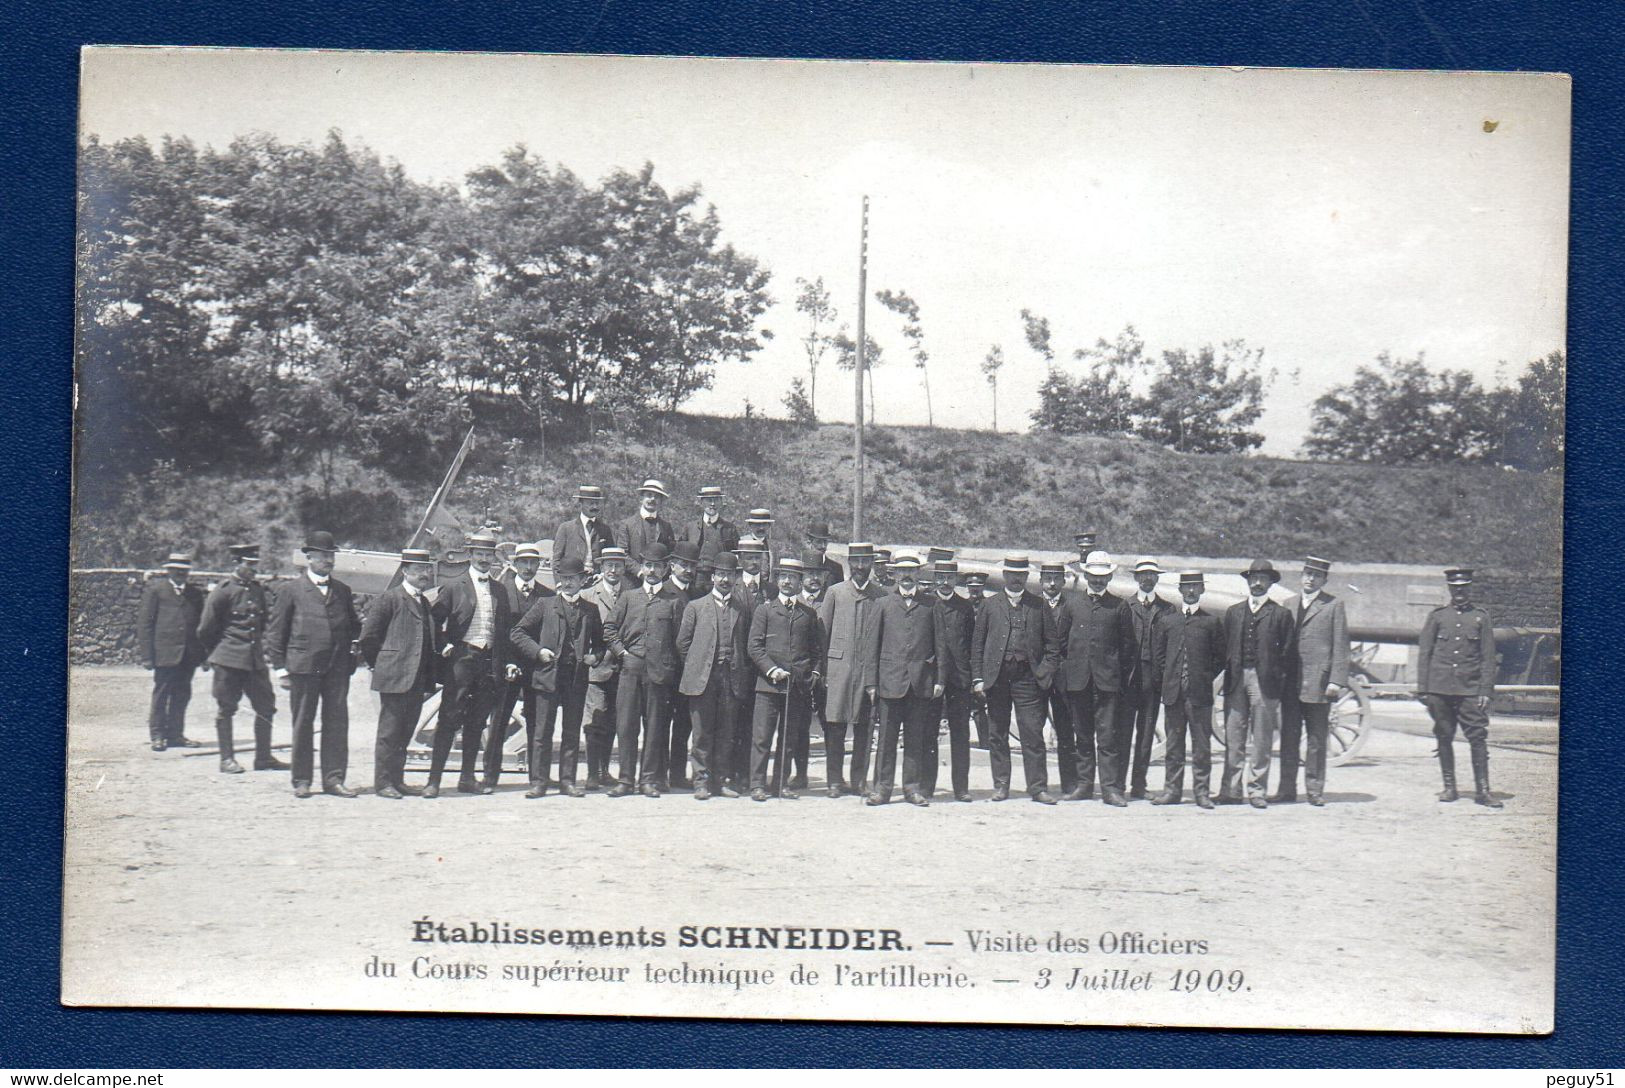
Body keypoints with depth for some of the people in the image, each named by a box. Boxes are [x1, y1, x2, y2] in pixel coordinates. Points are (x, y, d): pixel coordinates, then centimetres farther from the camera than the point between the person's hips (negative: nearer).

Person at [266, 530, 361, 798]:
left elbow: (353, 626, 22)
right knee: (302, 723, 3)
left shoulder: (342, 591, 16)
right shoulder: (292, 591, 4)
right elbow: (276, 631, 4)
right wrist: (280, 667, -2)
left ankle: (333, 778, 7)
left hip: (337, 667, 3)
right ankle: (301, 780, 10)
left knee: (337, 721, 1)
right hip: (303, 665, -3)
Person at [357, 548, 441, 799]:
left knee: (405, 732, 10)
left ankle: (397, 780, 17)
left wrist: (430, 678, 13)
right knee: (389, 732, -3)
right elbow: (368, 637, -7)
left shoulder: (428, 605, 17)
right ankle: (383, 782, 1)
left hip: (418, 681, 7)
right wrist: (378, 664, -2)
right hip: (394, 679, -7)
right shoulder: (388, 599, -5)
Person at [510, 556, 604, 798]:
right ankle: (538, 782, 0)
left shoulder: (590, 610, 13)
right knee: (542, 732, -3)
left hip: (577, 677, 2)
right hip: (548, 674, -2)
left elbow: (599, 642, 21)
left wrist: (595, 656, 1)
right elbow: (517, 633, 6)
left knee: (572, 733, 5)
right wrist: (538, 651, -7)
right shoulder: (544, 604, 7)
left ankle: (568, 781, 10)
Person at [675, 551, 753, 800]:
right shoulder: (696, 607, 7)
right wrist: (694, 668, 3)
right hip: (702, 678, -2)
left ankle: (720, 780, 11)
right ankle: (701, 781, 3)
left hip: (732, 678, 2)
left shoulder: (742, 610, 11)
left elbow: (747, 646, 14)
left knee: (726, 733, 4)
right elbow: (683, 642, 8)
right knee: (702, 733, -1)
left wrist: (742, 672, 5)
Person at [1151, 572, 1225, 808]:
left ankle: (1201, 791, 4)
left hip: (1200, 692, -2)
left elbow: (1219, 656, 6)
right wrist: (1168, 677, 5)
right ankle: (1172, 789, 11)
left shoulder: (1211, 622, 5)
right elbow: (1157, 653, 13)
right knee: (1173, 743, 6)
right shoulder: (1167, 621, 10)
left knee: (1201, 743, -1)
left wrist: (1206, 678, -1)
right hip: (1173, 691, 2)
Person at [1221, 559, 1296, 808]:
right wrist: (1228, 673, 6)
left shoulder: (1280, 614, 6)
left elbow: (1286, 652, 4)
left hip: (1264, 682, -2)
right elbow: (1226, 646, 16)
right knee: (1233, 738, 1)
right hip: (1235, 680, 2)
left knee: (1261, 740, -1)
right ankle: (1230, 790, 4)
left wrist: (1278, 681, -4)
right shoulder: (1234, 612, 16)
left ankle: (1257, 791, 4)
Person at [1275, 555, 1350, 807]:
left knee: (1316, 739, 1)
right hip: (1290, 683, 4)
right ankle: (1287, 788, 11)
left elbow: (1340, 646, -2)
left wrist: (1336, 681, -10)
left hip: (1318, 683, -4)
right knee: (1289, 737, 6)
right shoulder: (1289, 605, 15)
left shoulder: (1334, 606, 3)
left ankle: (1314, 790, 7)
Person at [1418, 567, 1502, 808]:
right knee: (1444, 738, 4)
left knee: (1478, 737, -7)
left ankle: (1482, 790, -5)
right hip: (1440, 689, 1)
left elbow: (1488, 657, 6)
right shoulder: (1436, 616, 8)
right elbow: (1423, 654, 7)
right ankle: (1449, 787, 13)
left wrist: (1485, 690, -2)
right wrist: (1423, 689, 1)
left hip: (1470, 689, -1)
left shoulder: (1481, 617, 7)